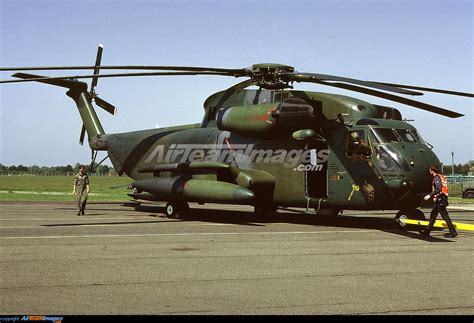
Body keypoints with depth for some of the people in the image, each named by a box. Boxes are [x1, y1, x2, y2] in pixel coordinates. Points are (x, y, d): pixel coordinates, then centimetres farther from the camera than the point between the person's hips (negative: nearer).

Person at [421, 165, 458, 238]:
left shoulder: (437, 178, -13)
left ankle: (453, 232, -7)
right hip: (439, 199, 10)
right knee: (433, 215, 16)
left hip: (440, 199, -10)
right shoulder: (441, 176, 16)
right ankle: (427, 231, 23)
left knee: (445, 216, -8)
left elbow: (438, 189, -25)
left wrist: (430, 195, -25)